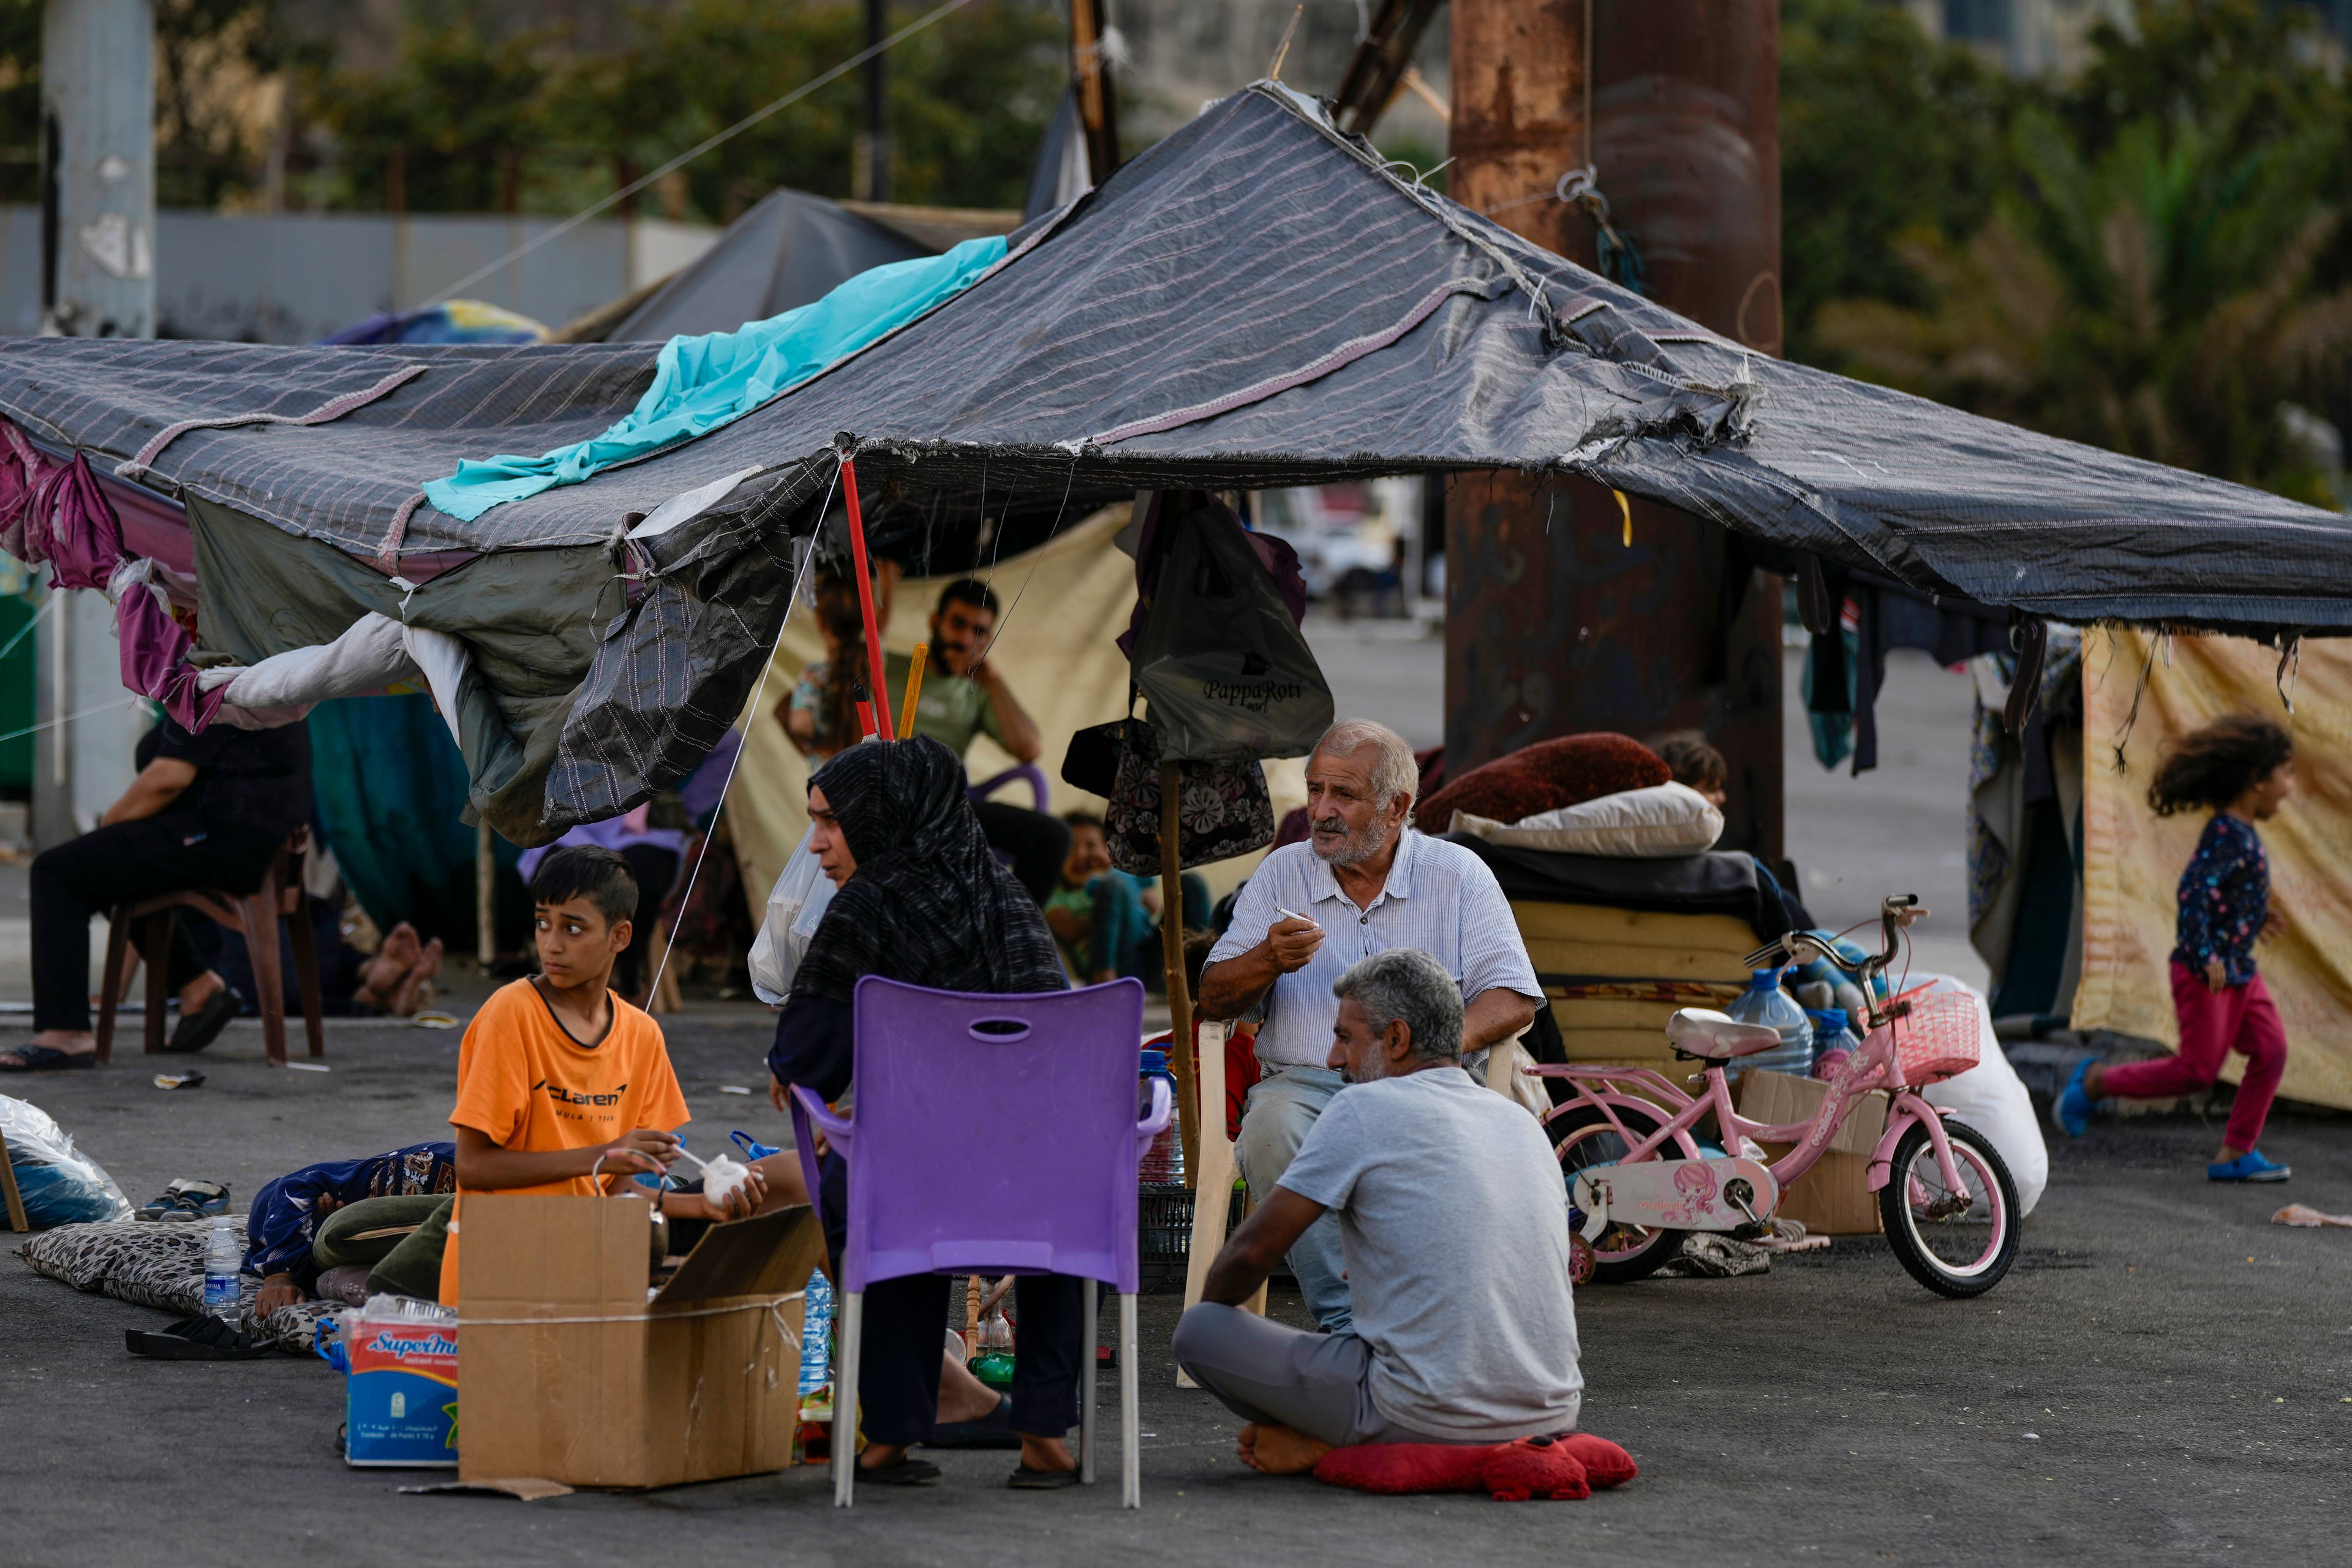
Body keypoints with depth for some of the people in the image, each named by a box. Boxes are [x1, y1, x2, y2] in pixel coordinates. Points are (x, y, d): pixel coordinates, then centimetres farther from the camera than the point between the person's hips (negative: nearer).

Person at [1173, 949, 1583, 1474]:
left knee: (1198, 1332, 5)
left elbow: (1255, 1248, -1)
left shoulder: (1364, 1110, -6)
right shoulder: (1524, 1123, 14)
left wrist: (1210, 1308, 19)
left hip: (1432, 1419, -7)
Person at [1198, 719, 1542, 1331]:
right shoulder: (1282, 874, 13)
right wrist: (1270, 960, -14)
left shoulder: (1457, 874, 8)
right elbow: (1213, 999, 9)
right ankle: (1346, 1320, -35)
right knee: (1272, 1127, -34)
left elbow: (1513, 999, 0)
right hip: (1305, 1081, 1)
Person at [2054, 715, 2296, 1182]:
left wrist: (2257, 916, 27)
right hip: (2204, 972, -10)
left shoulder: (2242, 833, 11)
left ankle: (2237, 1154, 6)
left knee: (2271, 1051, 2)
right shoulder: (2227, 835, -20)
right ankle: (2097, 1082, 11)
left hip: (2237, 970, 10)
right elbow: (2194, 890, -29)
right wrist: (2207, 955, -33)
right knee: (2198, 1070, -5)